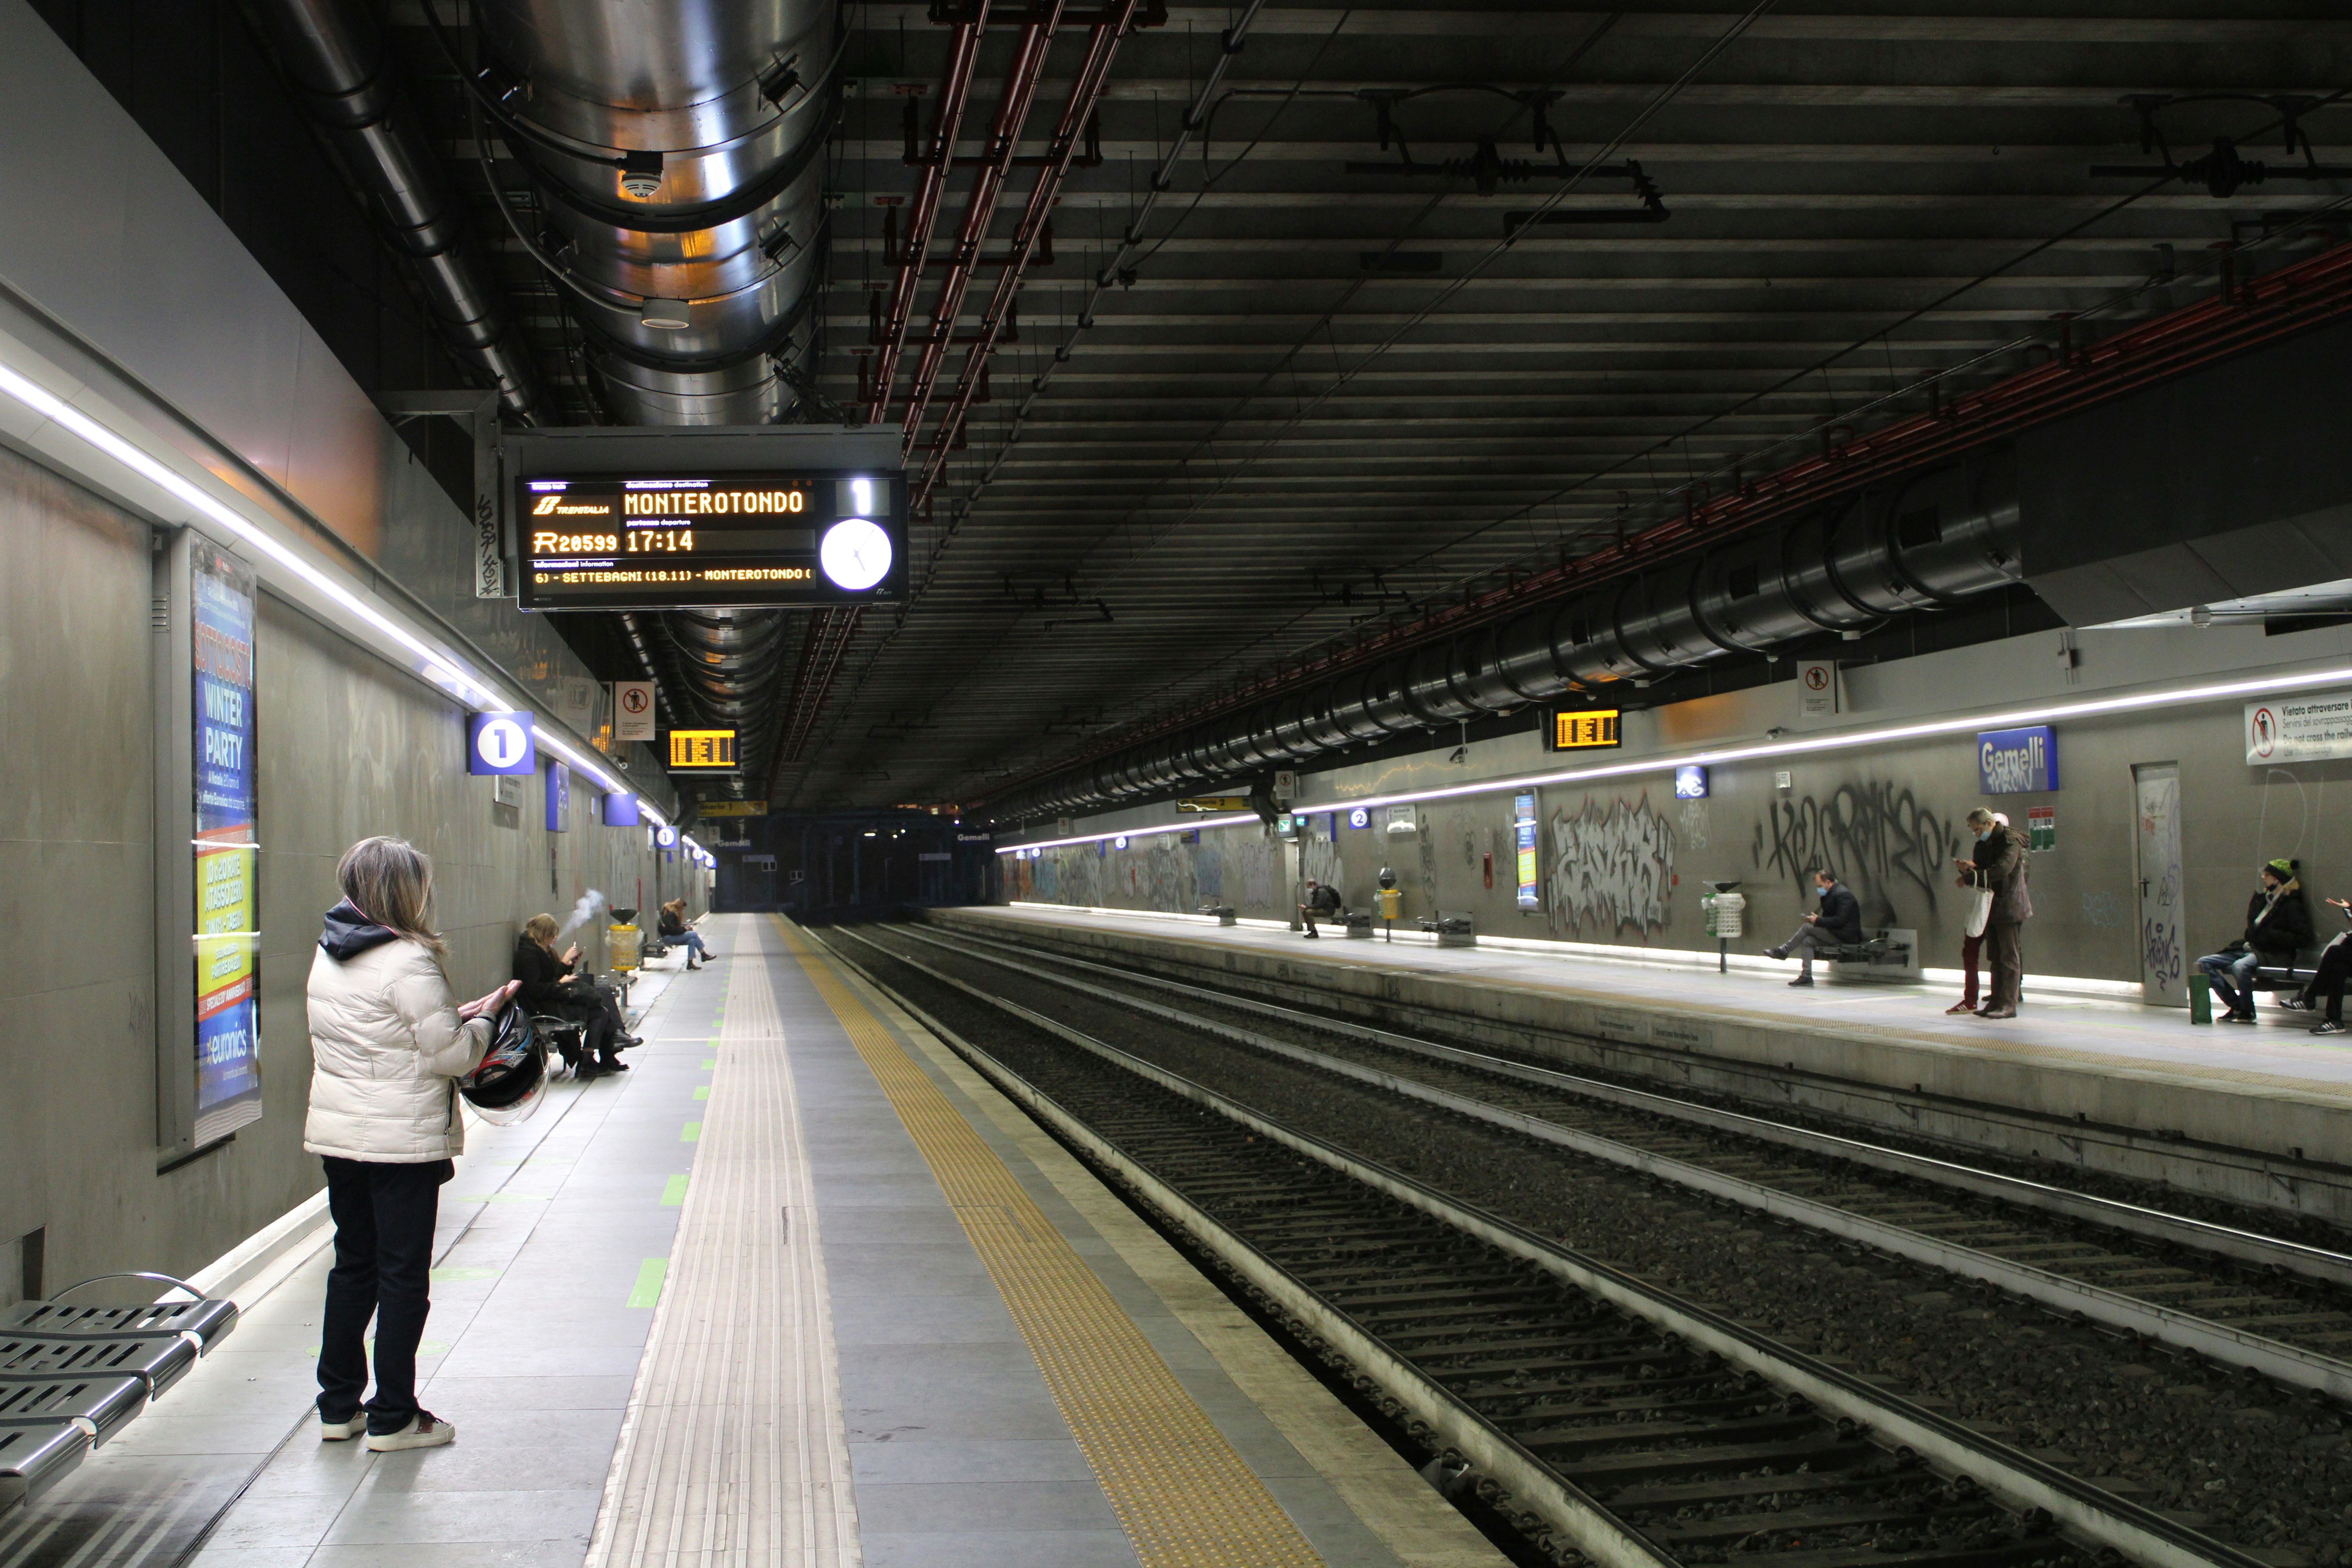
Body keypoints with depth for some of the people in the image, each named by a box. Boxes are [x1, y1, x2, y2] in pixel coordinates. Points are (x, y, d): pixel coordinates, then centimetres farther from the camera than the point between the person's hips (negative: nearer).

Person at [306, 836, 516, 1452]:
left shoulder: (330, 955, 8)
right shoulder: (409, 962, -19)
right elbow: (451, 1055, -17)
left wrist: (454, 1014, 9)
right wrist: (482, 1017, 1)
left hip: (336, 1132, 8)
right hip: (403, 1140, -8)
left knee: (353, 1265, 17)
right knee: (403, 1275, 2)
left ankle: (339, 1406, 24)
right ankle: (393, 1418, 9)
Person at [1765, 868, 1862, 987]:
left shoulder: (1843, 894, -17)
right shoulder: (1831, 893, 15)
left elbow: (1841, 920, -24)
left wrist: (1818, 921, -20)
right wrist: (1816, 919, 0)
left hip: (1845, 936, -10)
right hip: (1835, 934, 10)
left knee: (1807, 927, -18)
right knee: (1808, 941, -8)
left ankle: (1783, 951, -6)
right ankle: (1806, 976, -12)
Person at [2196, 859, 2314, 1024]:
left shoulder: (2292, 905, -6)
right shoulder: (2262, 899, 17)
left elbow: (2303, 939, -14)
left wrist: (2272, 935, -17)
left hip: (2274, 954, -9)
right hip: (2250, 948, 9)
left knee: (2240, 966, -39)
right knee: (2204, 963, -6)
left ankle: (2247, 1012, -17)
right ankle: (2236, 1006, -4)